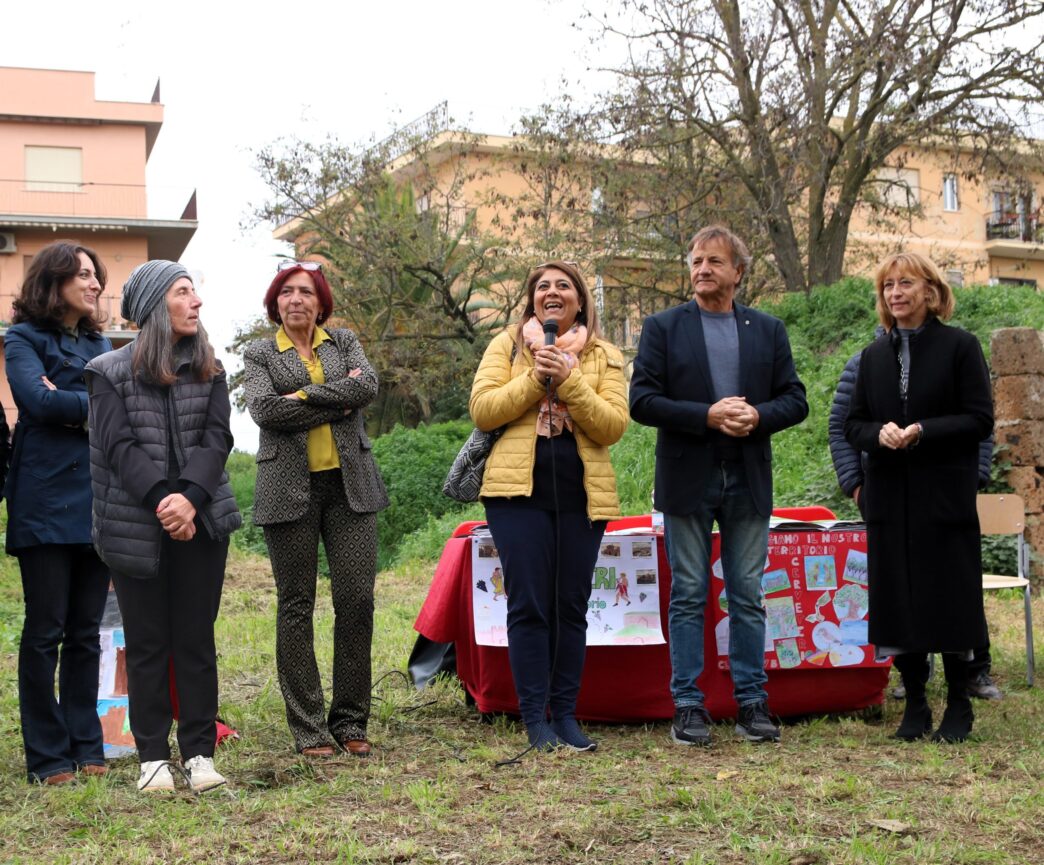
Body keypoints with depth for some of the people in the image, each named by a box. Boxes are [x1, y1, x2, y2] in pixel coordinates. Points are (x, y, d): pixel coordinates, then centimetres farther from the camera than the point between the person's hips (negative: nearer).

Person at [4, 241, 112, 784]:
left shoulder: (99, 343, 17)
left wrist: (73, 407, -12)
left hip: (97, 499, 5)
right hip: (46, 500, -5)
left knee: (87, 632, 9)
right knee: (45, 631, -1)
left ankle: (86, 746, 17)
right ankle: (47, 756, 7)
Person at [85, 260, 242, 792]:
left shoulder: (209, 370, 9)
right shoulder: (110, 373, 0)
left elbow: (216, 438, -2)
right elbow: (119, 446, -8)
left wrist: (190, 497, -17)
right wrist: (161, 500, -21)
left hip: (201, 522, 2)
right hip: (135, 526, -2)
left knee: (196, 638, 5)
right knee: (146, 643, 5)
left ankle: (200, 753, 12)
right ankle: (153, 757, 13)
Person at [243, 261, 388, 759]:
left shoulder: (345, 343, 15)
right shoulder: (260, 355, 9)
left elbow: (368, 386, -4)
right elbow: (265, 409, -10)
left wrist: (305, 395, -10)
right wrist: (338, 403, -9)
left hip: (350, 485, 2)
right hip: (290, 489, -1)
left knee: (357, 600, -2)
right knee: (296, 607, 1)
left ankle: (351, 721, 9)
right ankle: (308, 729, 8)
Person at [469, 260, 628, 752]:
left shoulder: (604, 357, 10)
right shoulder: (506, 346, 10)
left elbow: (614, 426, -3)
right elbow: (482, 410, -2)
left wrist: (569, 381, -13)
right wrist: (535, 379, -11)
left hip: (581, 494, 1)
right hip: (519, 489, -1)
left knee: (571, 606, 5)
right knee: (528, 605, -3)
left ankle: (565, 714, 13)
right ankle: (534, 717, 3)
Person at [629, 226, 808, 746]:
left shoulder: (769, 330, 11)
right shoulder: (662, 328, 4)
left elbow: (795, 400, 7)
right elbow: (642, 401, -5)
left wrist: (757, 416, -13)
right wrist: (706, 416, -15)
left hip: (748, 483, 2)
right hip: (687, 482, -2)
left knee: (747, 597, 6)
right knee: (688, 597, 2)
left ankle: (752, 703, 14)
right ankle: (688, 705, 8)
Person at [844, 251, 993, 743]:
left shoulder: (959, 347, -1)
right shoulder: (874, 355, 12)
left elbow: (980, 419, -6)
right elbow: (853, 424, 11)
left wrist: (922, 432, -19)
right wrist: (879, 434, -11)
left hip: (945, 495, -4)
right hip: (890, 498, 4)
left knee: (950, 598, 1)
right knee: (899, 600, 5)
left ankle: (958, 707, 14)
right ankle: (915, 706, 16)